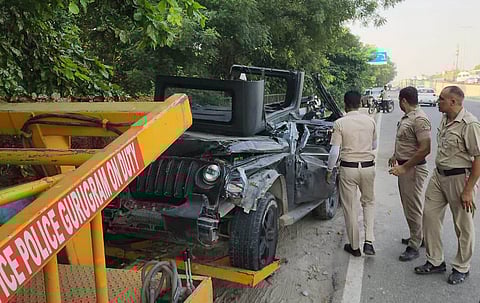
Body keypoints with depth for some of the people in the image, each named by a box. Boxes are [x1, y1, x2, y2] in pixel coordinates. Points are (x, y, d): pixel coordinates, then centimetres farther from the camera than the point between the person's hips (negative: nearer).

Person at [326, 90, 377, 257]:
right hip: (368, 167, 3)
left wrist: (329, 170, 1)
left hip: (348, 168, -3)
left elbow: (334, 151, -12)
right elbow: (374, 146, 14)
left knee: (350, 207, 10)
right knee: (369, 202, 23)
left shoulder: (340, 123, -10)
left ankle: (354, 246, 21)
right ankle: (369, 241, 11)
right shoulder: (370, 121, 1)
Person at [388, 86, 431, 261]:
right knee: (408, 205, 20)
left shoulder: (419, 119, -21)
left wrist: (404, 167, -26)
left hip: (413, 169, -10)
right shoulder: (406, 117, 9)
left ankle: (414, 247, 10)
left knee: (413, 208, -1)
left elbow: (425, 149, -27)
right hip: (404, 167, 10)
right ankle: (417, 236, 36)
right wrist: (396, 156, 26)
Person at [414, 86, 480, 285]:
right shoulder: (444, 120, 8)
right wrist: (438, 173, 17)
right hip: (439, 175, 8)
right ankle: (435, 261, 24)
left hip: (459, 178, -8)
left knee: (463, 226, 7)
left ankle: (461, 268, 24)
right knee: (430, 215, 9)